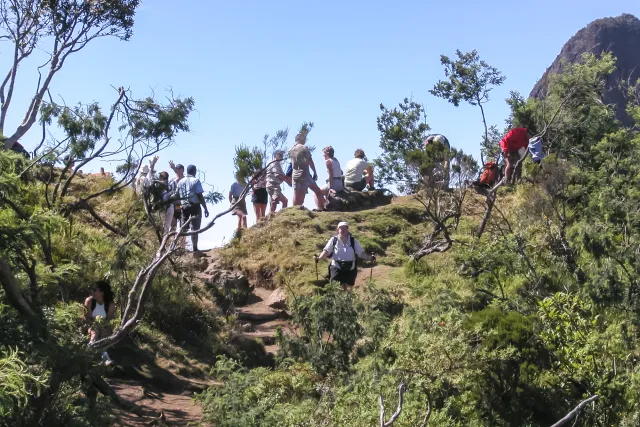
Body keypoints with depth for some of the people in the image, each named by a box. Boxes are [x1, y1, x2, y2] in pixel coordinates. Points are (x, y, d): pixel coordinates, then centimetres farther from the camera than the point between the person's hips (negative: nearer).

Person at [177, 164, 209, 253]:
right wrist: (205, 208, -11)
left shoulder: (180, 182, 7)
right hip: (195, 206, -5)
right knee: (194, 229, -3)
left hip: (184, 206, 5)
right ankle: (195, 250, -4)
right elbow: (200, 196, -14)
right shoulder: (196, 181, -9)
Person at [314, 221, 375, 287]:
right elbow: (327, 251, -4)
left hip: (350, 269, 2)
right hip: (336, 267, -2)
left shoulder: (353, 241, 3)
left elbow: (361, 253, 2)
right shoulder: (334, 240, -1)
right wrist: (319, 258, -21)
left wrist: (369, 258, -13)